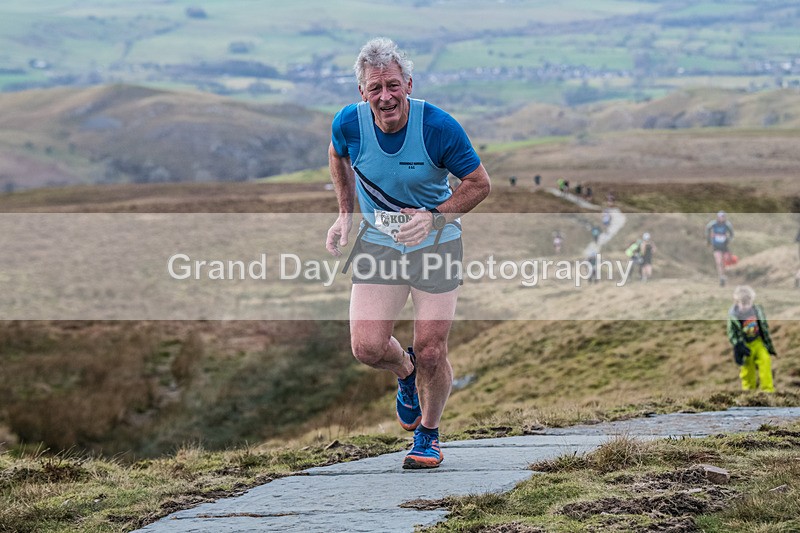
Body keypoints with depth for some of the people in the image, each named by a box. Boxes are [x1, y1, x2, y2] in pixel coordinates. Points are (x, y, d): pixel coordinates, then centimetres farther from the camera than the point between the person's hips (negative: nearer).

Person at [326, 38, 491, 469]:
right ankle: (406, 373, 29)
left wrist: (433, 218, -21)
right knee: (367, 347, -9)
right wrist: (346, 215, 7)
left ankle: (428, 434, 25)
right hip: (377, 242, 2)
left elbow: (479, 183, -10)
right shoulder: (349, 123, -15)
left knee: (430, 353, -3)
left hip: (436, 243, -2)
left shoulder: (439, 127, -23)